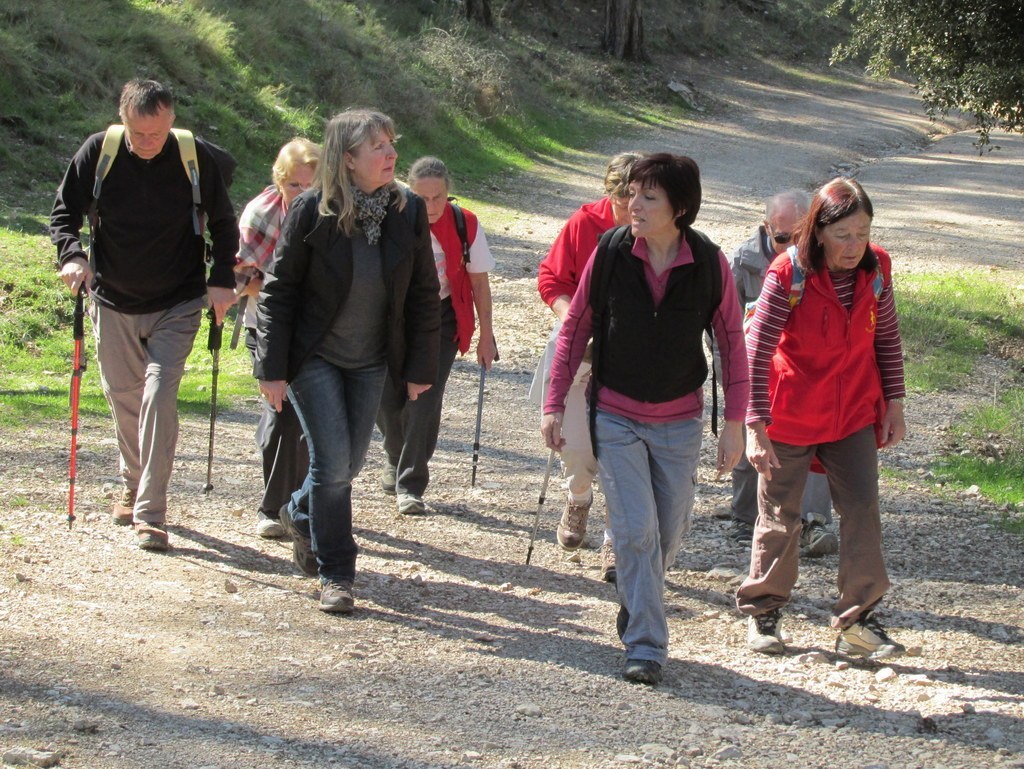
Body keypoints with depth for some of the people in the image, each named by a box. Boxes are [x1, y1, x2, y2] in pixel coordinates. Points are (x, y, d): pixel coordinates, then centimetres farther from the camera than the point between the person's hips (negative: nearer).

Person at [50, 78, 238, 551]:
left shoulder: (195, 157, -10)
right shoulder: (98, 153, -8)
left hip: (177, 306, -2)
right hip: (114, 302, 3)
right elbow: (64, 213, -1)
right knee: (123, 396, 12)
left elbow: (223, 224, 2)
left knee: (159, 394, -15)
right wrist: (71, 255, -21)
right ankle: (132, 486, 35)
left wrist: (222, 281, -9)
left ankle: (150, 512, -14)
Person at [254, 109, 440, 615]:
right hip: (314, 358, -4)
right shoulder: (312, 212, -16)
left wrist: (421, 366, 1)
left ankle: (300, 515, 42)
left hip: (370, 362, 4)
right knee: (333, 460, -9)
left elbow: (424, 296, 1)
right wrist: (272, 369, -12)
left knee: (348, 463, 10)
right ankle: (335, 573, 3)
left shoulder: (408, 213, -7)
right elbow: (279, 291, -10)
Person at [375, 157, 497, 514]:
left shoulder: (465, 225, -13)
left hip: (442, 319, -1)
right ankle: (397, 460, 32)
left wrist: (486, 335, 2)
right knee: (386, 399, 1)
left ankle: (410, 486, -4)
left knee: (425, 400, -13)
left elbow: (479, 282, -1)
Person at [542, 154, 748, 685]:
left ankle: (636, 603, 40)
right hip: (616, 418, -1)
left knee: (669, 532, 13)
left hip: (680, 421, 2)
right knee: (636, 531, -9)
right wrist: (555, 405, -3)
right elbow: (574, 329, -2)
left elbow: (732, 342, -2)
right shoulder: (610, 255, -12)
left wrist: (734, 423, -3)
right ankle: (645, 646, -1)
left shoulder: (709, 264, -11)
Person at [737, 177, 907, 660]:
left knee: (862, 510, -3)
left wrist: (894, 404, 6)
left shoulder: (876, 270, -7)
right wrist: (756, 428, -23)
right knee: (780, 516, 9)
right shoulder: (788, 275, -20)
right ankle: (762, 611, 26)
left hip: (855, 415, 3)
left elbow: (887, 339, 7)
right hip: (791, 417, -3)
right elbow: (757, 352, -19)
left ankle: (857, 620, 5)